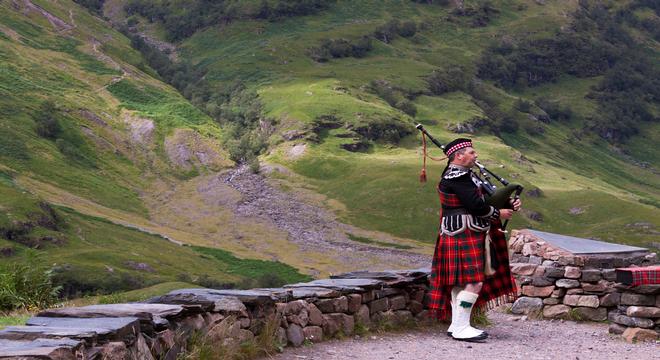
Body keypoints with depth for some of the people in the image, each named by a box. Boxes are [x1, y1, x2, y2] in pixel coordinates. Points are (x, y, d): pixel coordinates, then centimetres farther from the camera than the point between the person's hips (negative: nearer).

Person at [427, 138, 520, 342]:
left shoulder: (466, 174, 17)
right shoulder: (456, 176, -15)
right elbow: (475, 204, -21)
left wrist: (509, 204, 1)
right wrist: (499, 213, -7)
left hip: (468, 234, 11)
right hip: (464, 235, -11)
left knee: (461, 282, 12)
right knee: (474, 281, -12)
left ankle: (456, 325, 17)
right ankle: (461, 328, -8)